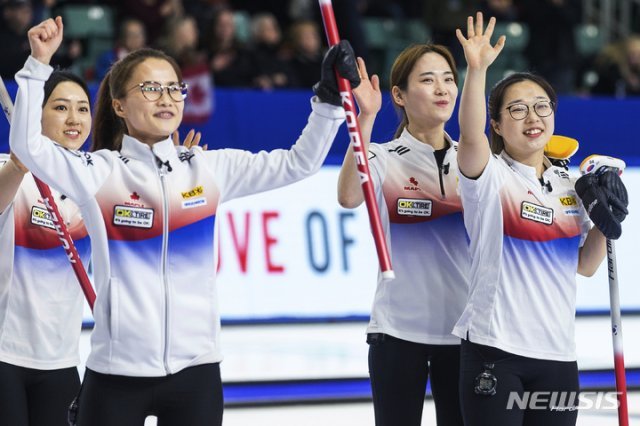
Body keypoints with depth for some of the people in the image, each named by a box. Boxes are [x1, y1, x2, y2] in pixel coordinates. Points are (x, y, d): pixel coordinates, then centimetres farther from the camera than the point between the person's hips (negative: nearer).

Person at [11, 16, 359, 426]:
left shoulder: (210, 169, 7)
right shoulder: (99, 172, -2)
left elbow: (298, 163, 6)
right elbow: (27, 145, -14)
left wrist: (329, 98, -6)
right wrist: (38, 66, -21)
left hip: (195, 370, 3)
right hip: (116, 372, -3)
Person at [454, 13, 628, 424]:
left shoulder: (569, 185, 12)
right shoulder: (490, 176, -4)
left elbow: (585, 267, 19)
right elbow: (470, 135, -27)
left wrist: (605, 226, 1)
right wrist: (477, 70, -40)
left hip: (557, 354, 5)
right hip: (494, 348, -5)